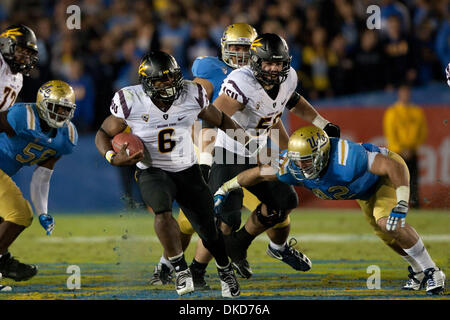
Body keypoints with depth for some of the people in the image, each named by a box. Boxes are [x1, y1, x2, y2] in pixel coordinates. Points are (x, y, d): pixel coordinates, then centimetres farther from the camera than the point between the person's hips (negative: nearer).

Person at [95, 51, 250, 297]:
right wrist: (113, 157, -23)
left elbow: (220, 120, 8)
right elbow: (104, 133, -4)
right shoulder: (131, 102, -15)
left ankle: (225, 271, 35)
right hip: (152, 172, -2)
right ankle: (180, 269, -20)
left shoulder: (191, 96, -10)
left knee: (208, 230, 4)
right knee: (162, 210, -34)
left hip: (187, 171, 2)